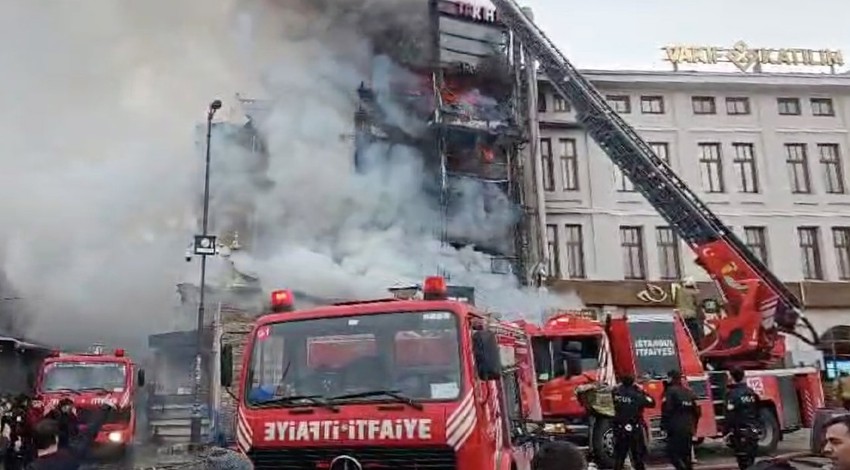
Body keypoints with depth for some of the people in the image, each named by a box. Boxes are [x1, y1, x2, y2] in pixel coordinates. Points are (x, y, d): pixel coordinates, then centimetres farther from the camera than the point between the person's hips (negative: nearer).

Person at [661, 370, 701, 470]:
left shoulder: (670, 391, -9)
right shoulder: (689, 393, 13)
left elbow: (667, 410, -16)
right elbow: (697, 411, 16)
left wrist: (664, 426, -11)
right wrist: (693, 426, 25)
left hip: (676, 429, -7)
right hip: (688, 430, 7)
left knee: (672, 453, -3)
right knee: (686, 454, 14)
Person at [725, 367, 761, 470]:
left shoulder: (733, 394, -15)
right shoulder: (752, 392, 8)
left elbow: (730, 416, -18)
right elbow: (757, 411, 16)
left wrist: (727, 433, -13)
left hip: (740, 432, -7)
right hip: (753, 431, 7)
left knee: (744, 461, -4)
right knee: (751, 460, 16)